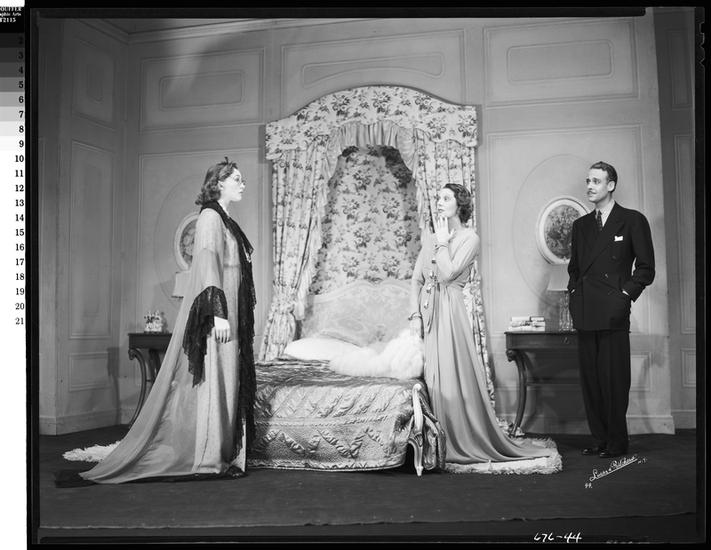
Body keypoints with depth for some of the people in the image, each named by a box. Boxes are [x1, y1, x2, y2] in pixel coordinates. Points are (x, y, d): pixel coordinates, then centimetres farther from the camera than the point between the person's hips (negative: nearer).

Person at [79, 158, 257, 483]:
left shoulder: (225, 220, 19)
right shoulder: (210, 217, -10)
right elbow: (208, 265, -20)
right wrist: (218, 313, -26)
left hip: (229, 314, 10)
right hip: (216, 312, -10)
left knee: (226, 381, 10)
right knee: (213, 380, -7)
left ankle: (224, 454, 15)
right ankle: (208, 458, -2)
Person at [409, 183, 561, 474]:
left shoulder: (469, 238, -3)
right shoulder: (429, 237, 15)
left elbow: (448, 273, -16)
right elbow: (416, 279, 11)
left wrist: (442, 241, -5)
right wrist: (415, 315, 0)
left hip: (450, 313, -6)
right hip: (426, 312, 6)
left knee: (451, 378, -7)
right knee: (429, 378, 6)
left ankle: (462, 447, 3)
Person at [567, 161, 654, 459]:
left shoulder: (633, 221, 2)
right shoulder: (581, 225, 17)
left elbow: (646, 267, 0)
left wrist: (626, 295, -8)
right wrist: (574, 293, 9)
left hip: (613, 312, -5)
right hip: (585, 314, 5)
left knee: (614, 379, -4)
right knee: (590, 378, 6)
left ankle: (617, 442, 7)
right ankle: (599, 439, 14)